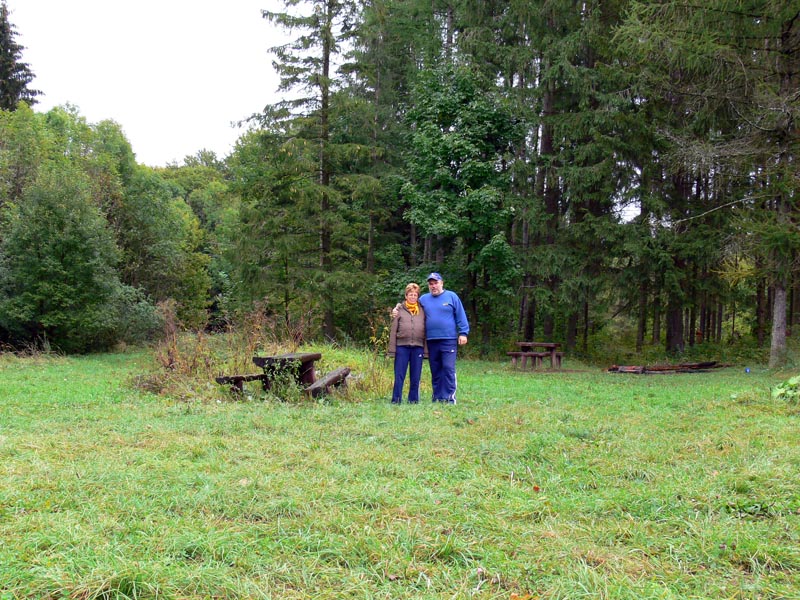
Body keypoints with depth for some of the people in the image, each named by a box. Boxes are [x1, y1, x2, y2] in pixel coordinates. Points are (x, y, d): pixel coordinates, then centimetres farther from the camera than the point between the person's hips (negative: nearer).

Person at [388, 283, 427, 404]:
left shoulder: (422, 311, 10)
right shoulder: (399, 310, 5)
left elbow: (426, 330, 8)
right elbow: (393, 331, 3)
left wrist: (426, 349, 1)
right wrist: (392, 349, -3)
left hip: (418, 347, 2)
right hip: (402, 347, -2)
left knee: (415, 376, 7)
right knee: (399, 376, 0)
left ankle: (413, 400, 16)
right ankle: (396, 400, 7)